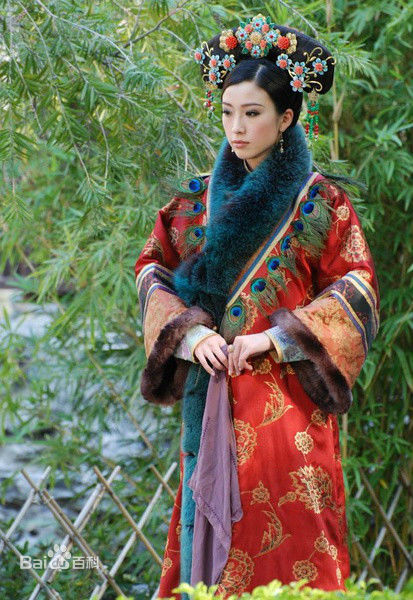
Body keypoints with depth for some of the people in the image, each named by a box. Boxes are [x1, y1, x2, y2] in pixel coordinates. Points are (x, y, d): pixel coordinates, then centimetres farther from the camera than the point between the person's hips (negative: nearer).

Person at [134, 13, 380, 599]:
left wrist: (274, 338, -13)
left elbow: (355, 293, -3)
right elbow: (154, 270, 11)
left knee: (287, 532, -5)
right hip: (211, 394, 3)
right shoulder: (199, 199, 11)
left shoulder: (321, 201, 1)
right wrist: (190, 332, -7)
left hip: (287, 397, -3)